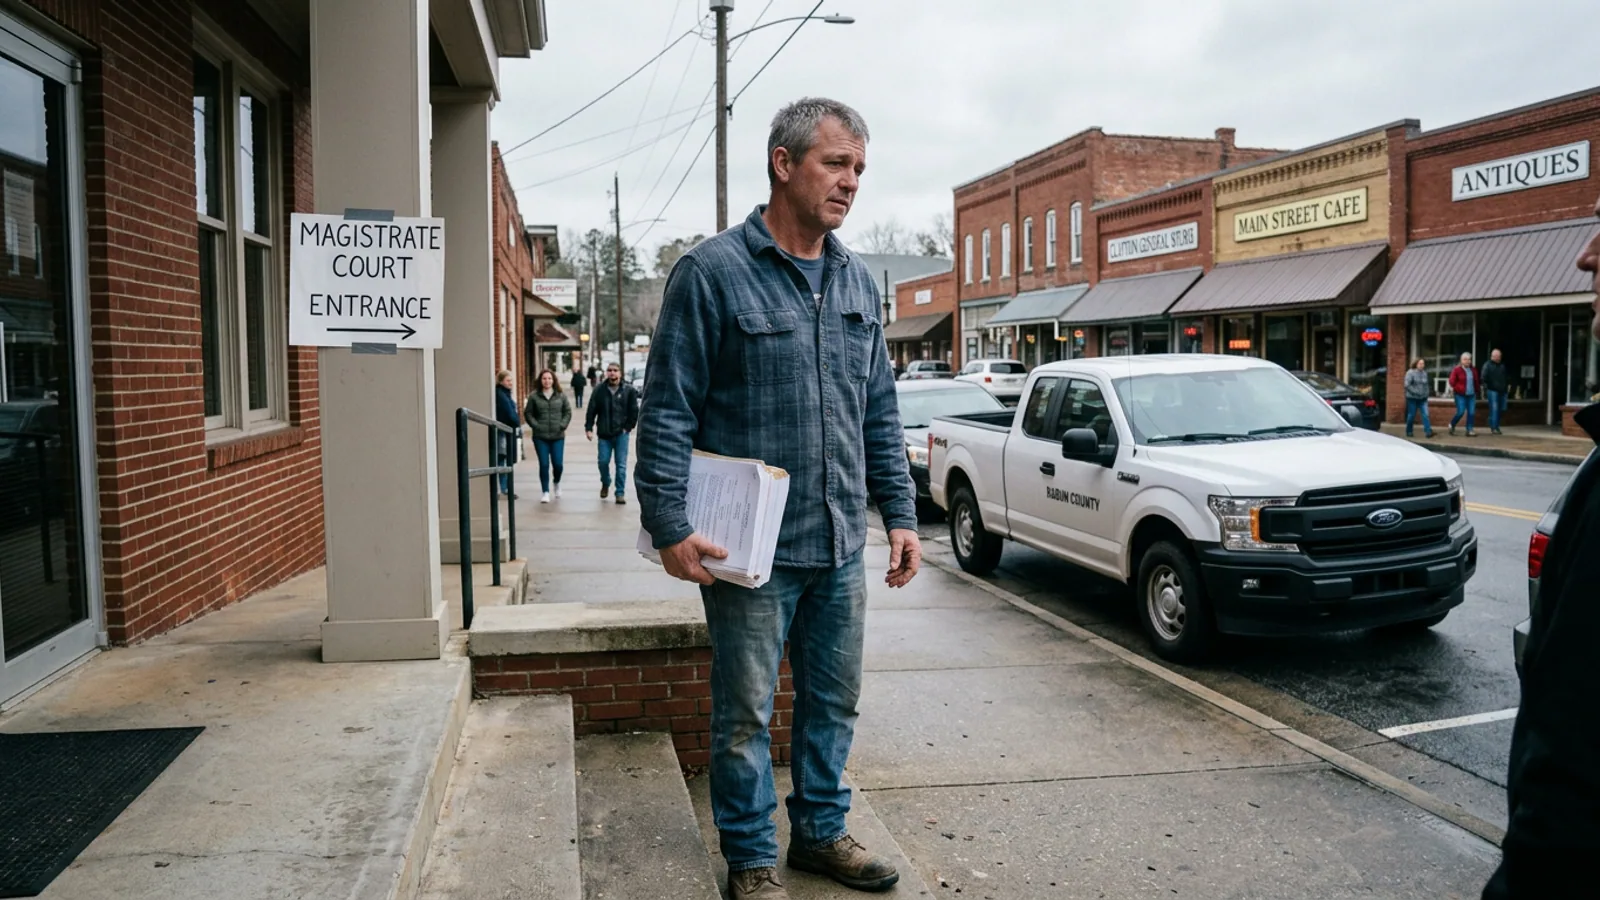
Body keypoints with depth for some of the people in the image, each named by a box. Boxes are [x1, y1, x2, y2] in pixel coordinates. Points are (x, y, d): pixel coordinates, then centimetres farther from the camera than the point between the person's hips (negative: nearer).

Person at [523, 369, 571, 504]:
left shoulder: (561, 396, 4)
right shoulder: (534, 396, 1)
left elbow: (568, 412, 8)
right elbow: (528, 413, 3)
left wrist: (563, 425, -5)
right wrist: (535, 426, -7)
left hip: (558, 436, 1)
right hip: (540, 437, -1)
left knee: (557, 464, -1)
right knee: (544, 464, -2)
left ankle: (557, 483, 30)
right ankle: (545, 492, 9)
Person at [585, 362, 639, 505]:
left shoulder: (628, 390, -3)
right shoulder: (599, 390, -1)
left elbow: (634, 410, 1)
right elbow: (592, 410, 0)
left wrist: (629, 427, -3)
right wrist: (588, 428, -6)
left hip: (621, 433, -1)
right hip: (604, 434, 1)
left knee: (621, 464, -1)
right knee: (603, 462, 5)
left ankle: (620, 493, 7)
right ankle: (605, 484, 33)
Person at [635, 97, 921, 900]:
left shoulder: (856, 282, 10)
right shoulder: (713, 273, -9)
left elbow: (880, 413, 14)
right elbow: (668, 412, -11)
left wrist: (900, 513, 10)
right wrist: (669, 526, -16)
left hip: (842, 547, 6)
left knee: (834, 702, 17)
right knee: (746, 713, 7)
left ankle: (821, 830, 36)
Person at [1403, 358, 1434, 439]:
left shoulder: (1425, 373, 9)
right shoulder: (1411, 373, -8)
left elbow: (1426, 385, 18)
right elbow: (1407, 385, -16)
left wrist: (1426, 393, 9)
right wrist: (1416, 392, -19)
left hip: (1423, 398, 4)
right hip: (1412, 398, -4)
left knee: (1425, 414, -7)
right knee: (1411, 415, 3)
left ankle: (1428, 431, -11)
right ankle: (1409, 432, 17)